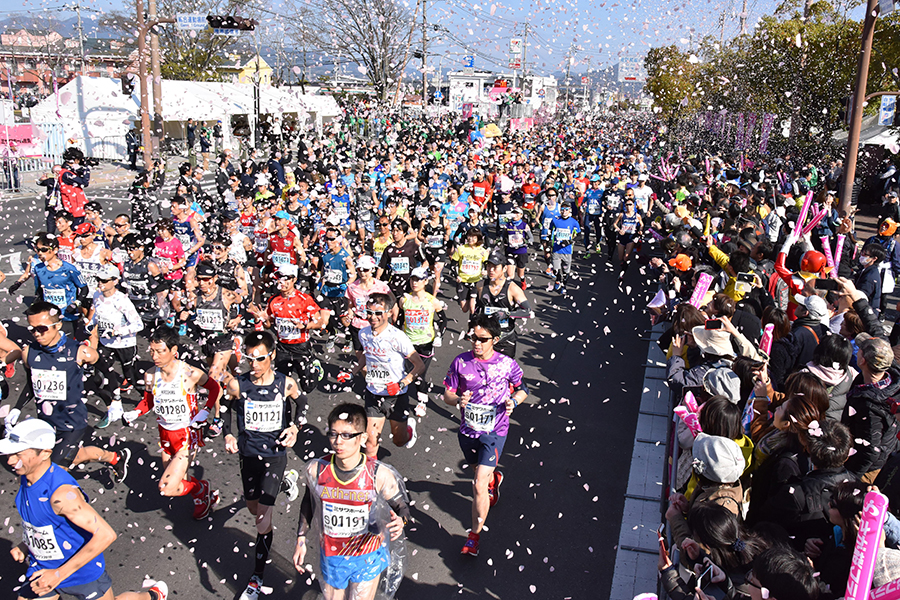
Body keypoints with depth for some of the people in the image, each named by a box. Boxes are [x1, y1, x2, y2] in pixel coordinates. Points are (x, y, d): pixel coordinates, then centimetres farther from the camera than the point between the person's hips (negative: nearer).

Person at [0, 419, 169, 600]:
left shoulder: (62, 493, -34)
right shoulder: (25, 478, -8)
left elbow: (106, 535, -35)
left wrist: (59, 574, -32)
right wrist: (26, 545, 1)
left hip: (82, 571, -7)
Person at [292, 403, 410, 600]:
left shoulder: (379, 475, -22)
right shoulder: (316, 470, -14)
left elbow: (402, 505, -10)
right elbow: (309, 503, 6)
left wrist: (400, 522, -32)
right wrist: (301, 540, 6)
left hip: (367, 560, -2)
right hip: (330, 557, 3)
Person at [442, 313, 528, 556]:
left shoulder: (507, 364, -12)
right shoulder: (461, 362, -8)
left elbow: (522, 389, 5)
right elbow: (447, 394, -1)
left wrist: (513, 401, -17)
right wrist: (458, 400, -23)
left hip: (494, 432, -3)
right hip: (468, 429, 4)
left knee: (479, 486, -9)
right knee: (481, 471, 28)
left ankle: (475, 535, 8)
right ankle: (494, 479, 65)